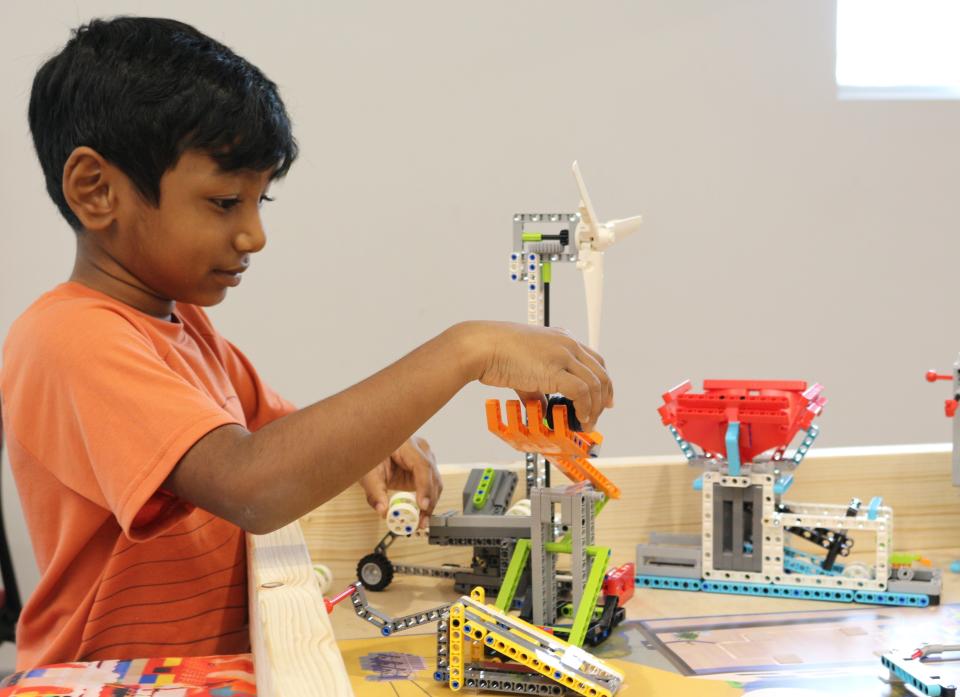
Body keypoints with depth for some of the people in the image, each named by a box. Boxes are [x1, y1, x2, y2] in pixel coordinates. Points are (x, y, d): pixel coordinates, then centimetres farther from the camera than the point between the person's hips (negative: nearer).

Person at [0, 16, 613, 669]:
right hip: (119, 680, -7)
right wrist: (466, 350, -31)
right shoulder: (74, 339, -17)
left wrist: (370, 440, -1)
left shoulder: (182, 322, 11)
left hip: (223, 660, 8)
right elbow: (250, 484, -31)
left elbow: (277, 425, 21)